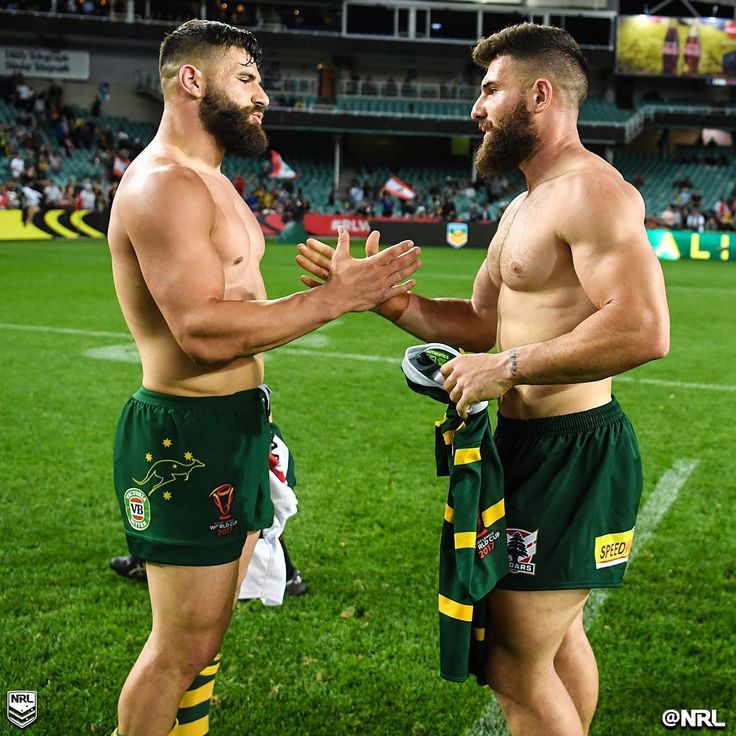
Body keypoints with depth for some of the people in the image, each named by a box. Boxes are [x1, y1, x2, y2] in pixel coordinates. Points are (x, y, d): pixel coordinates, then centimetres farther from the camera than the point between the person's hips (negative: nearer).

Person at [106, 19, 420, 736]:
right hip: (189, 435, -10)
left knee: (205, 631, 19)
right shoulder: (164, 184, -18)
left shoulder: (207, 181, 16)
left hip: (233, 424, 10)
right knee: (182, 645, 0)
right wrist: (336, 296, -24)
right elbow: (203, 330, -27)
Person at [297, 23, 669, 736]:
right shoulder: (524, 207, 17)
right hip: (535, 445, 11)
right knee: (556, 635, 24)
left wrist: (507, 367, -24)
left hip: (570, 453, -11)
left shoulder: (591, 190, -17)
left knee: (515, 664, -3)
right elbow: (479, 322, 16)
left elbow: (643, 330, -29)